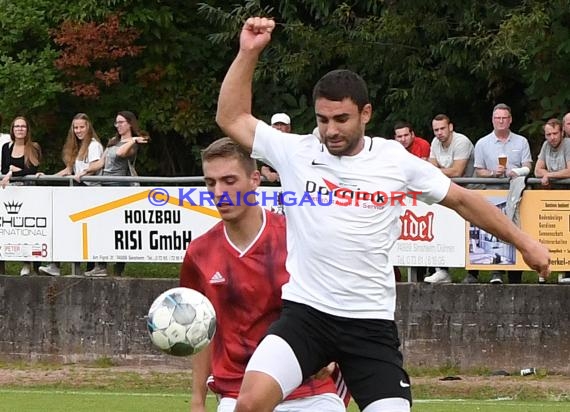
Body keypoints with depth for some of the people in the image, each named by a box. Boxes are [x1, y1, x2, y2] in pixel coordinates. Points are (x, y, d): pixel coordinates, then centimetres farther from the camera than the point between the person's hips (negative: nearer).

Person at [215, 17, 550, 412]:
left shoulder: (396, 160, 2)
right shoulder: (297, 153, 2)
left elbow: (462, 200, 13)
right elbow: (232, 118, 6)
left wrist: (523, 241, 15)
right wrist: (248, 53, -3)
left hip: (372, 322, 1)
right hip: (306, 311, -1)